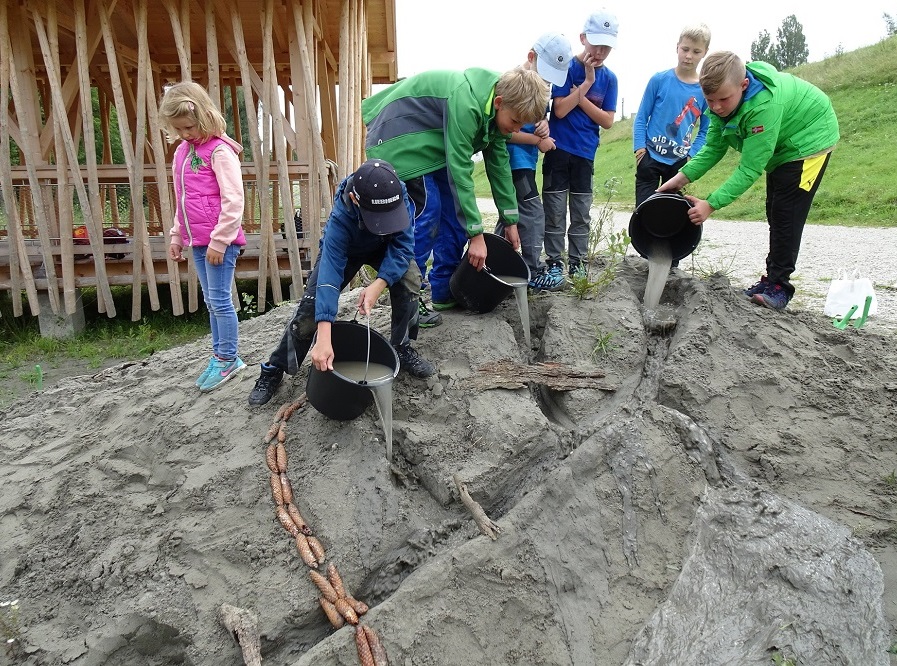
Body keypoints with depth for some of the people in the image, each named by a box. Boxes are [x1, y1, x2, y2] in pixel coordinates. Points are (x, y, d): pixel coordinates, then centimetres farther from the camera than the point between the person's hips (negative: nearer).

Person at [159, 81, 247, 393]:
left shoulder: (220, 150, -12)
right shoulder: (182, 152, 13)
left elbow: (233, 200, -17)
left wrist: (219, 240, -18)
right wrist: (177, 236, 18)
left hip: (219, 241, -8)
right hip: (197, 240, 8)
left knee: (220, 300, -2)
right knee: (211, 300, 14)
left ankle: (227, 359, 10)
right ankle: (219, 354, 24)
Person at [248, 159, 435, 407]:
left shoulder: (398, 196, -36)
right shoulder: (341, 217, -42)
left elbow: (402, 246, -32)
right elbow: (329, 274, -48)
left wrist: (377, 285, -50)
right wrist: (323, 339, -57)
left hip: (383, 247, 2)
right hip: (342, 250, -2)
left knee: (409, 278, -26)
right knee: (311, 306, -11)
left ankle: (402, 348, -5)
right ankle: (273, 370, 8)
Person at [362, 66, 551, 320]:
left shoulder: (495, 108, -5)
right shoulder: (466, 105, -33)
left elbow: (499, 163, 1)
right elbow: (460, 172, -32)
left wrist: (510, 221, 4)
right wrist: (476, 235, -30)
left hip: (432, 143, 9)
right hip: (400, 139, -9)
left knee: (453, 209, 3)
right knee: (426, 210, -17)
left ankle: (443, 291, 11)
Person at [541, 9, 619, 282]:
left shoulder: (609, 78, 3)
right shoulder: (567, 68, -5)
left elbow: (607, 121, -2)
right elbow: (560, 109, -14)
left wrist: (580, 98, -11)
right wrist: (587, 82, -16)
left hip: (585, 153, 3)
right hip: (558, 149, -3)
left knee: (582, 212, 8)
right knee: (555, 209, 1)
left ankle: (577, 262, 17)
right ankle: (554, 262, 10)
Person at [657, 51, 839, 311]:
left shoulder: (764, 104, -41)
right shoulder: (722, 99, -18)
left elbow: (751, 168, -39)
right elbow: (714, 147, -12)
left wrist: (712, 204, -44)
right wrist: (682, 177, -25)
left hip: (809, 139, -8)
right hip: (781, 144, 9)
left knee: (787, 213, -13)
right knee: (775, 213, 10)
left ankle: (778, 284, -7)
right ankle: (772, 279, 18)